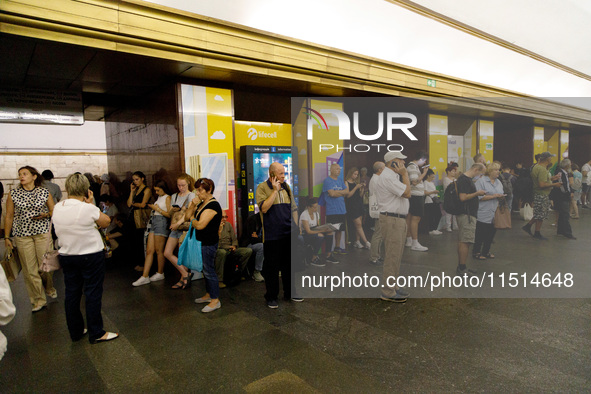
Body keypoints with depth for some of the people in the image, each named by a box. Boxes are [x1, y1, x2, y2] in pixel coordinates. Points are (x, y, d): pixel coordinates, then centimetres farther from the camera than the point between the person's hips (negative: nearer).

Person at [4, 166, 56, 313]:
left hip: (43, 233, 0)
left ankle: (49, 288, 31)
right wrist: (6, 237, 4)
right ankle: (38, 300, 12)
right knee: (29, 268, 1)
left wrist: (46, 215, -12)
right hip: (22, 235, 1)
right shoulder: (13, 194, 2)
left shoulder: (44, 192, 1)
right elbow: (9, 217, 5)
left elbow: (53, 211, 10)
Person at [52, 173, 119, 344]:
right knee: (93, 294, 3)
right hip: (91, 256, -6)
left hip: (66, 257, 6)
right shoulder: (88, 208, -19)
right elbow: (106, 222, -6)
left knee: (72, 294, 14)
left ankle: (75, 332, 27)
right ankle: (96, 333, 11)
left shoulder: (57, 208, -2)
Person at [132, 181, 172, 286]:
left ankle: (160, 273, 14)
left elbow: (169, 214, -12)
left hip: (162, 223, -8)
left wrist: (157, 209, -9)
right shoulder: (159, 197, 19)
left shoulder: (167, 198, -6)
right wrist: (152, 207, 9)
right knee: (149, 250, 3)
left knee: (159, 250, -1)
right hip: (154, 222, 8)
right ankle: (145, 277, 3)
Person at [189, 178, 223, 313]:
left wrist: (192, 219, -3)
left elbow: (199, 225, -24)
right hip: (202, 242, 10)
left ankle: (215, 300, 4)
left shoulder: (212, 205, -18)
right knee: (206, 270, 17)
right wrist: (192, 205, -4)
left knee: (209, 270, -5)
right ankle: (208, 294, 30)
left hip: (209, 243, -10)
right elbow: (188, 215, 13)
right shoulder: (202, 203, 13)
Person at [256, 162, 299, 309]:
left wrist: (296, 225, 8)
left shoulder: (286, 186, 10)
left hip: (288, 233, 5)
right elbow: (264, 208, -21)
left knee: (289, 263, 14)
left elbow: (293, 208, 15)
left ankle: (289, 293, 30)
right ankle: (271, 297, 18)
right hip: (272, 235, -5)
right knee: (272, 266, 3)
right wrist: (275, 190, -18)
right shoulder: (262, 188, -6)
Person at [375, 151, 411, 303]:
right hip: (392, 220, -11)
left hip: (399, 219, 11)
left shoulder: (393, 176, 19)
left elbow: (405, 194, 17)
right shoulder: (387, 177, -16)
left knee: (396, 256, 16)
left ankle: (393, 287, 27)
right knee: (392, 256, -7)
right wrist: (405, 174, -11)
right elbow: (407, 193, -18)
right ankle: (388, 292, 2)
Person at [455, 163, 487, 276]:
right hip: (466, 215, -11)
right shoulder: (464, 179, -15)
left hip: (469, 214, 11)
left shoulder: (468, 179, 18)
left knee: (462, 241, 13)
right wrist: (477, 193, -12)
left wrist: (477, 193, 12)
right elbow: (463, 197, -22)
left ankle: (461, 267, 20)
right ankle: (462, 269, -1)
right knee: (465, 241, -7)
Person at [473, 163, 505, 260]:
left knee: (491, 233, 11)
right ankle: (476, 252, 12)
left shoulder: (498, 182, 15)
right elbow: (480, 197, -16)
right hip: (484, 214, -7)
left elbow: (500, 195, 21)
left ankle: (486, 251, 24)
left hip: (495, 214, 7)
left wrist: (501, 197, -2)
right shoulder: (481, 181, -9)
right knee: (480, 234, 0)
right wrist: (494, 196, -18)